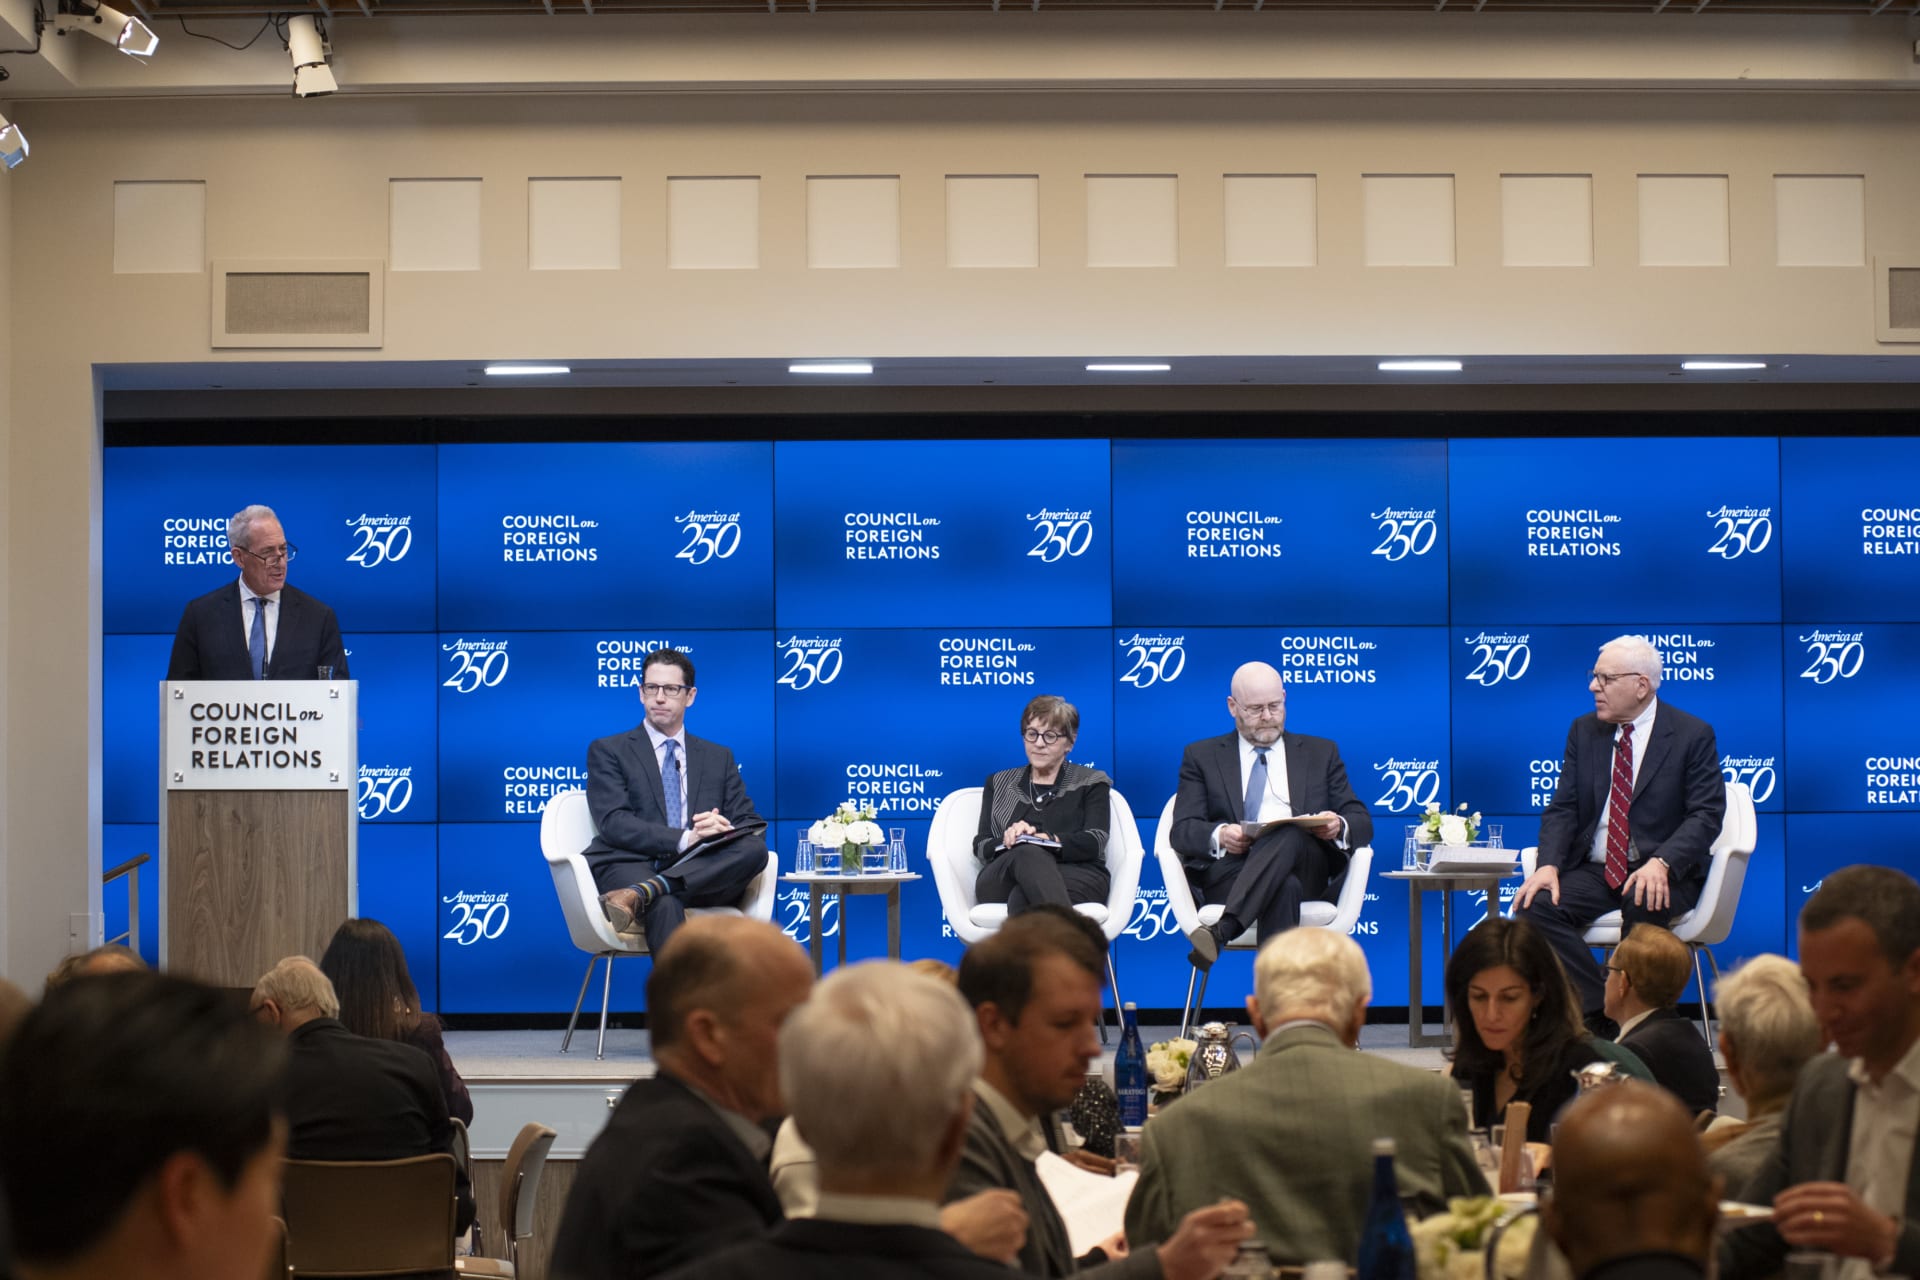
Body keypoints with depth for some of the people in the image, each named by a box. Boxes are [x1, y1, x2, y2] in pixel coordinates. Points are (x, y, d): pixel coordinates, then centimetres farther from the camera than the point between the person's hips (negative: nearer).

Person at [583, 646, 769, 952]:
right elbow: (614, 823, -3)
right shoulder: (607, 751, 12)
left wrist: (724, 831, -10)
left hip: (700, 874, 4)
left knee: (754, 850, -31)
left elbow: (751, 825, 17)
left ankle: (641, 894, -43)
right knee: (665, 905, -41)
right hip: (631, 866, -4)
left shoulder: (719, 757, 24)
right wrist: (684, 839, -19)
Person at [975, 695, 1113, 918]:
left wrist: (1045, 839, -20)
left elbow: (1093, 842, 1)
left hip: (1077, 878, -1)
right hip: (1002, 881, 1)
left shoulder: (1091, 784, 19)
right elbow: (981, 847, 13)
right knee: (1028, 855, -40)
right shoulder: (998, 784, 26)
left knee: (1023, 899, -39)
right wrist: (1010, 841, -13)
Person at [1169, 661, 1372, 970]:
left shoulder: (1321, 753, 25)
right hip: (1229, 870, -1)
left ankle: (1221, 932, -52)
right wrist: (1218, 836, -17)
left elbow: (1362, 823, 17)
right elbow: (1182, 830, 8)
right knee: (1284, 887, -39)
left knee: (1290, 834, -38)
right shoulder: (1201, 757, 21)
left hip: (1308, 873, 1)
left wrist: (1340, 827, -10)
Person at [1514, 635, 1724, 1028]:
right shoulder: (1584, 731, 11)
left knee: (1644, 905, -38)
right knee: (1535, 906, -24)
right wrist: (1548, 865, -14)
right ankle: (1600, 1010, -22)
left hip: (1664, 875, -4)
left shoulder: (1693, 735, -2)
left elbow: (1706, 815, -10)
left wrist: (1661, 864, -28)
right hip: (1594, 870, 4)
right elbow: (1562, 809, 7)